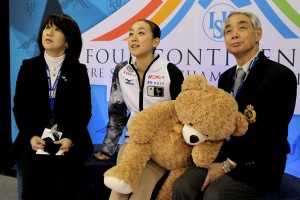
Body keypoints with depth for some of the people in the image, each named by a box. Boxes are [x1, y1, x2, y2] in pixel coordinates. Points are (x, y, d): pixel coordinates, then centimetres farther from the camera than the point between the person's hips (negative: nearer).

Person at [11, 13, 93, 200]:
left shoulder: (78, 70, 6)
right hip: (35, 139, 1)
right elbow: (19, 106, 6)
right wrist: (30, 136, -10)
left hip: (69, 141, -1)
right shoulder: (28, 67, 10)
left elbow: (84, 110, 1)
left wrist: (71, 138, -14)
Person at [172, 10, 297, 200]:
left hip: (258, 165, -5)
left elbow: (270, 133, -16)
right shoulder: (226, 77, 12)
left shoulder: (280, 76, -11)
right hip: (222, 155, 6)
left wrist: (228, 165, -15)